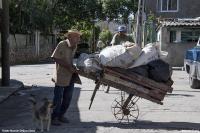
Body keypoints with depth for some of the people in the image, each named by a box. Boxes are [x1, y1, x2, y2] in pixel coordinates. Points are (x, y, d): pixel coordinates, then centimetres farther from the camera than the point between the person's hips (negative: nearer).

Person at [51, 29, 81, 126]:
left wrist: (74, 68, -3)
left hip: (71, 76, 7)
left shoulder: (75, 46, 6)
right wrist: (69, 67, -20)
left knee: (68, 97, 12)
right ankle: (54, 117, 11)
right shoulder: (62, 45, -16)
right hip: (61, 75, -7)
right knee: (58, 97, 0)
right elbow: (56, 58, -18)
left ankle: (61, 115, 27)